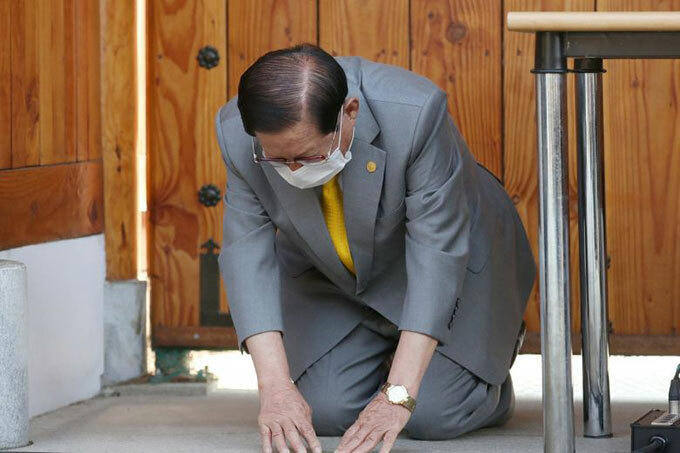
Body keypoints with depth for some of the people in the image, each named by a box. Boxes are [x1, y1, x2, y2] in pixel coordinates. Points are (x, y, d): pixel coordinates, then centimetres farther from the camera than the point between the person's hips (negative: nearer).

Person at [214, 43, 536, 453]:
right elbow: (247, 252, -23)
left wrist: (399, 395, -37)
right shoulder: (237, 134, -27)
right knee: (326, 413, -9)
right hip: (330, 278, 3)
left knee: (431, 415, -13)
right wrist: (275, 386, -34)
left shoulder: (415, 112, -37)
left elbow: (438, 250, -34)